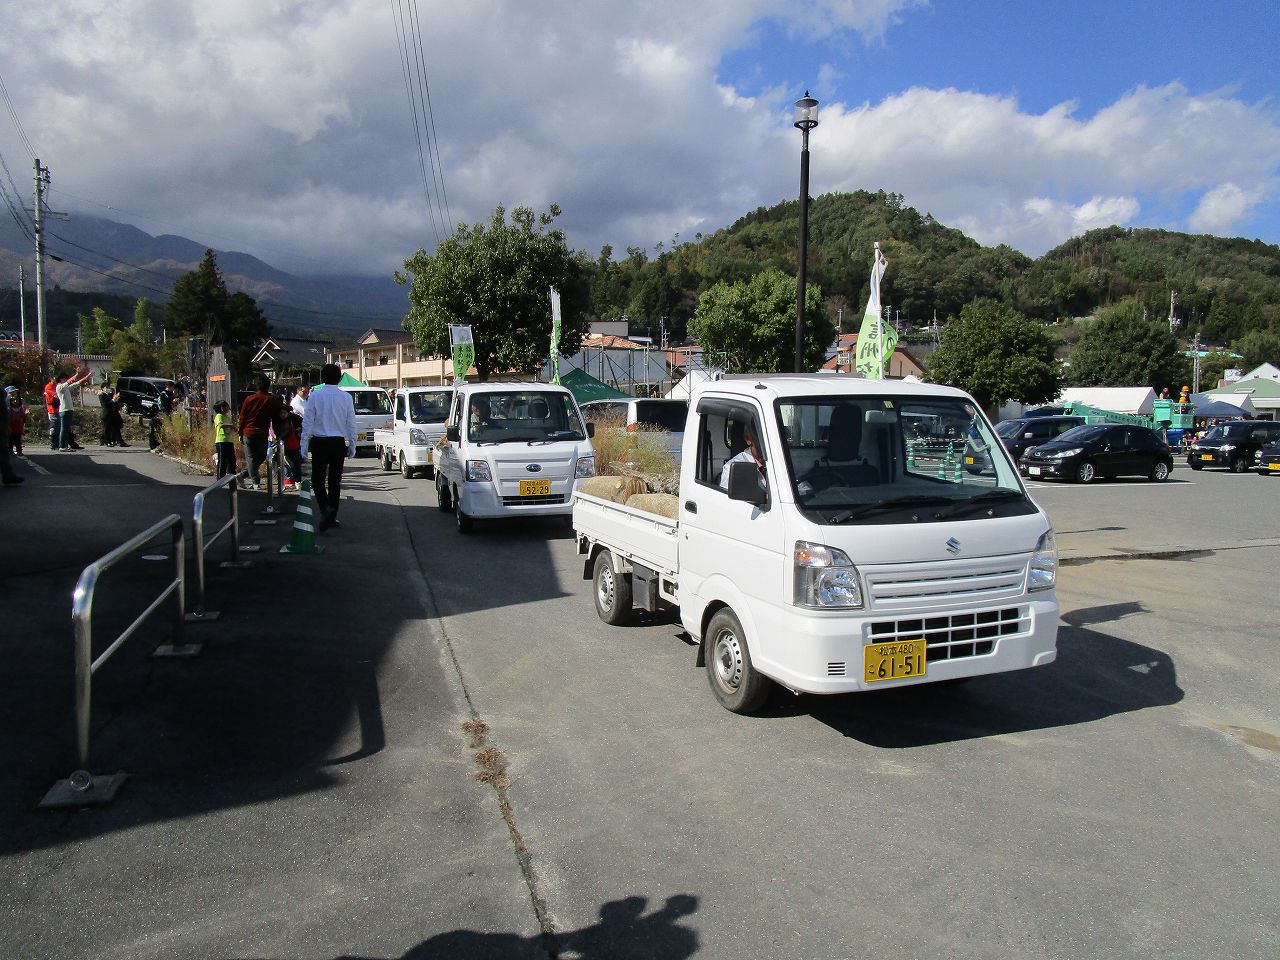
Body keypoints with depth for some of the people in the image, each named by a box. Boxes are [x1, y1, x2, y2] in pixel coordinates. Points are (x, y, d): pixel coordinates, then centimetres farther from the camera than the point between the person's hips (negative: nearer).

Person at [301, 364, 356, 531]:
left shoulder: (315, 396, -6)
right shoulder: (346, 397, -2)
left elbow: (308, 422, -6)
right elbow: (351, 424, 2)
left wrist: (304, 445, -1)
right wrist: (352, 445, 11)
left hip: (319, 443, -2)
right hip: (339, 443, 2)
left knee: (318, 478, 8)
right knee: (335, 480, 10)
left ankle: (325, 508, -16)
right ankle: (332, 517, 14)